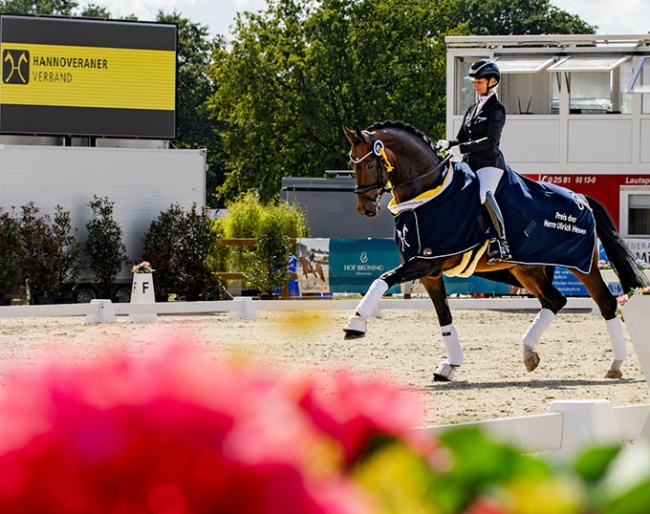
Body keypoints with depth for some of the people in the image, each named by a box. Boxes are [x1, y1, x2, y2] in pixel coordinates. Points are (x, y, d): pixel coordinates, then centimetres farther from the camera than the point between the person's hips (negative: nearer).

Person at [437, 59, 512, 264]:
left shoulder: (496, 109, -4)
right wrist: (448, 144, -1)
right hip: (470, 163, 9)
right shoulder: (473, 109, 20)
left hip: (489, 162, -9)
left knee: (484, 193, -34)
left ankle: (502, 242, -37)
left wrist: (461, 148, -22)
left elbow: (491, 141, -16)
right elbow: (462, 138, 22)